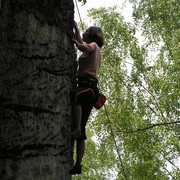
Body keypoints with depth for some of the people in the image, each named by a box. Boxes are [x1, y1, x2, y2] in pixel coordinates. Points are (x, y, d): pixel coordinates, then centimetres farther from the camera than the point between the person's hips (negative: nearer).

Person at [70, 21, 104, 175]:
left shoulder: (93, 44, 7)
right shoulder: (93, 49, 32)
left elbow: (85, 48, -18)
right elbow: (80, 43, 50)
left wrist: (76, 43, -1)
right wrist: (75, 28, 53)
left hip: (89, 85, -9)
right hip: (88, 88, 9)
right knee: (81, 129, 2)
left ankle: (77, 129, -44)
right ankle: (78, 164, 0)